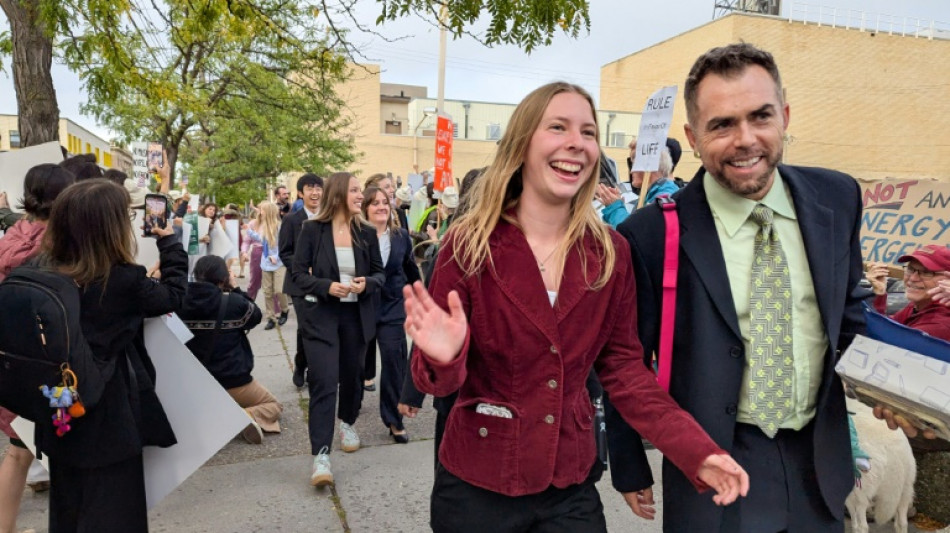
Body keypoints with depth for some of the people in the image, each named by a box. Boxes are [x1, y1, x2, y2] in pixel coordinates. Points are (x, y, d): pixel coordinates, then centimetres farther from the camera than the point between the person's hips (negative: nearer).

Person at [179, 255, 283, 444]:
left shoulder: (181, 302, -8)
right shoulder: (233, 302, -17)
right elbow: (255, 315, 4)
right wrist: (235, 288, 6)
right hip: (234, 383, -4)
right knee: (274, 406, 18)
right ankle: (249, 417, -14)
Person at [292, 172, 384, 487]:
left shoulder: (366, 233, 1)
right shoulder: (312, 230, -7)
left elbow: (380, 273, 6)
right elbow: (298, 274, -6)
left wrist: (367, 283, -16)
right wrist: (326, 286, -23)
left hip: (356, 315, 4)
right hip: (320, 315, -3)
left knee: (351, 375, 17)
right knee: (324, 382, -10)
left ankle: (347, 422, 45)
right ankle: (321, 454, -6)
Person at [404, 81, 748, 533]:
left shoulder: (612, 253, -5)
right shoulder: (470, 244, -14)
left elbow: (623, 368, 1)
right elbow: (436, 382, -10)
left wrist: (697, 450, -10)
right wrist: (443, 357, -33)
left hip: (571, 486, 2)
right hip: (476, 485, -2)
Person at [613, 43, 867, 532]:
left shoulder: (837, 197, -5)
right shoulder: (650, 234, -19)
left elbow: (846, 304, 12)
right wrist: (630, 470, -1)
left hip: (820, 460, 5)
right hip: (714, 466, -4)